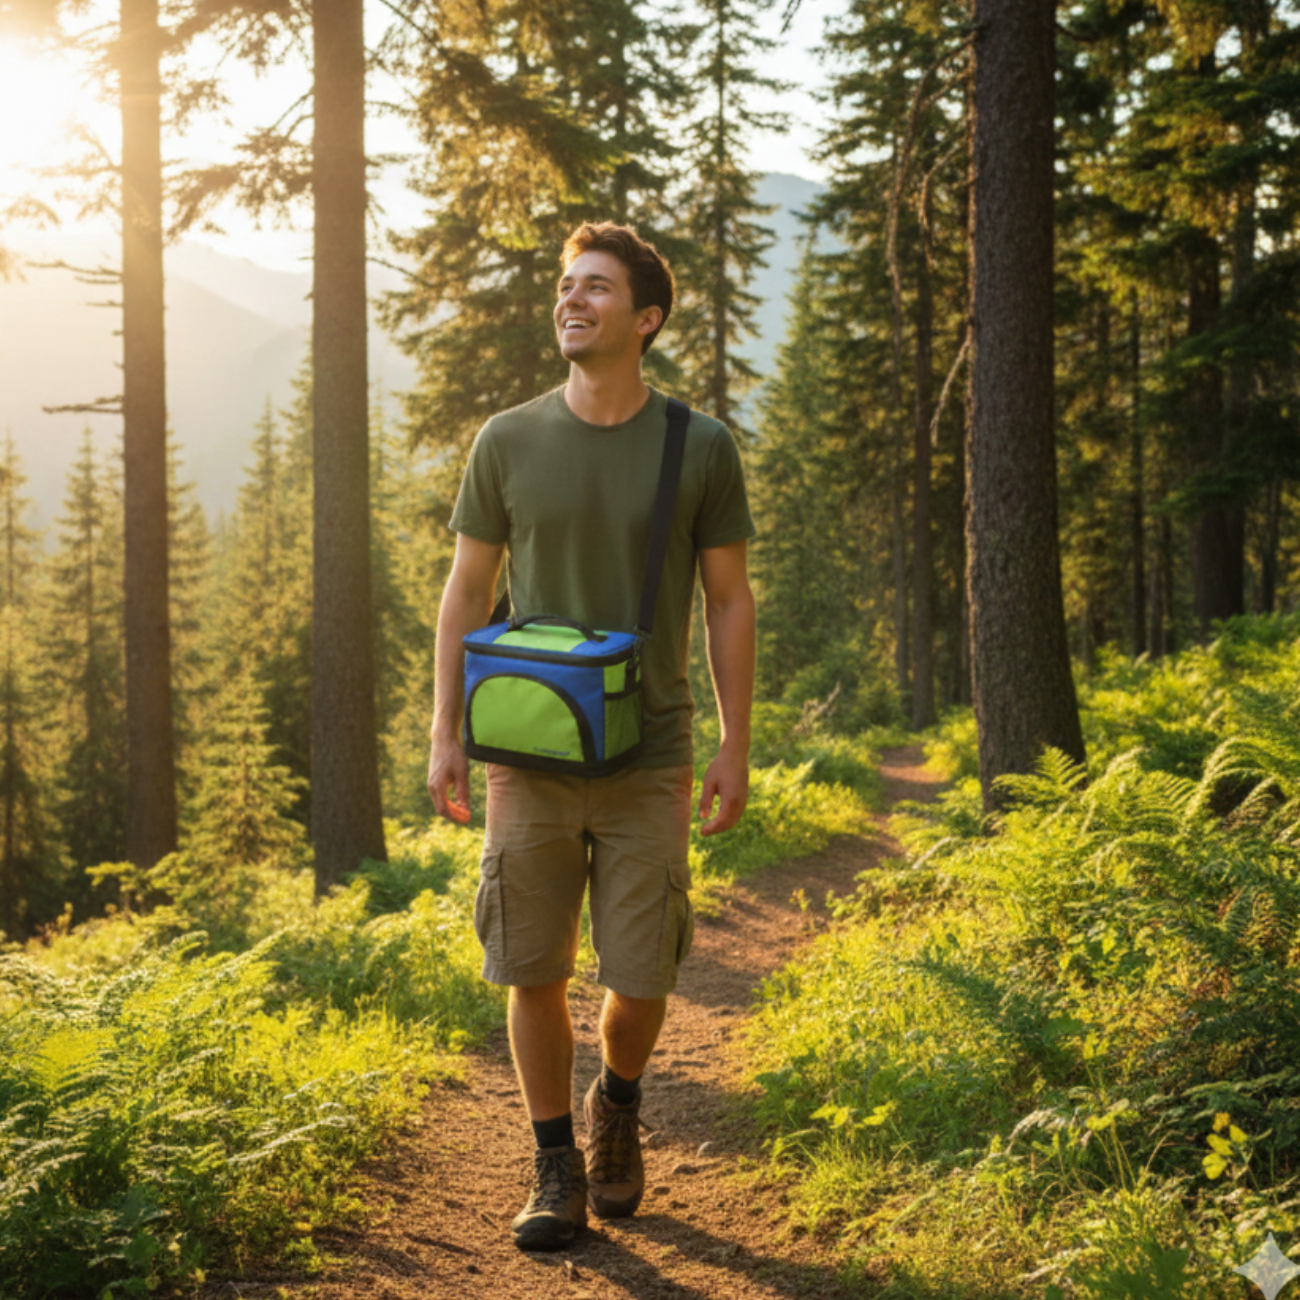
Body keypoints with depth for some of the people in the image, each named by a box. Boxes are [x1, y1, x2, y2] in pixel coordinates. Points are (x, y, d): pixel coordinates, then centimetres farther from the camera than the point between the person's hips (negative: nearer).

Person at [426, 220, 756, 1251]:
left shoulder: (701, 449, 0)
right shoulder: (508, 443, 3)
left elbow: (730, 602, 4)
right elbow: (467, 592, 8)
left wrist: (736, 749, 1)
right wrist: (445, 734, 2)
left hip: (648, 763, -1)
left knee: (643, 979, 2)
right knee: (534, 973, 3)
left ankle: (618, 1105, 34)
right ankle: (558, 1168, 21)